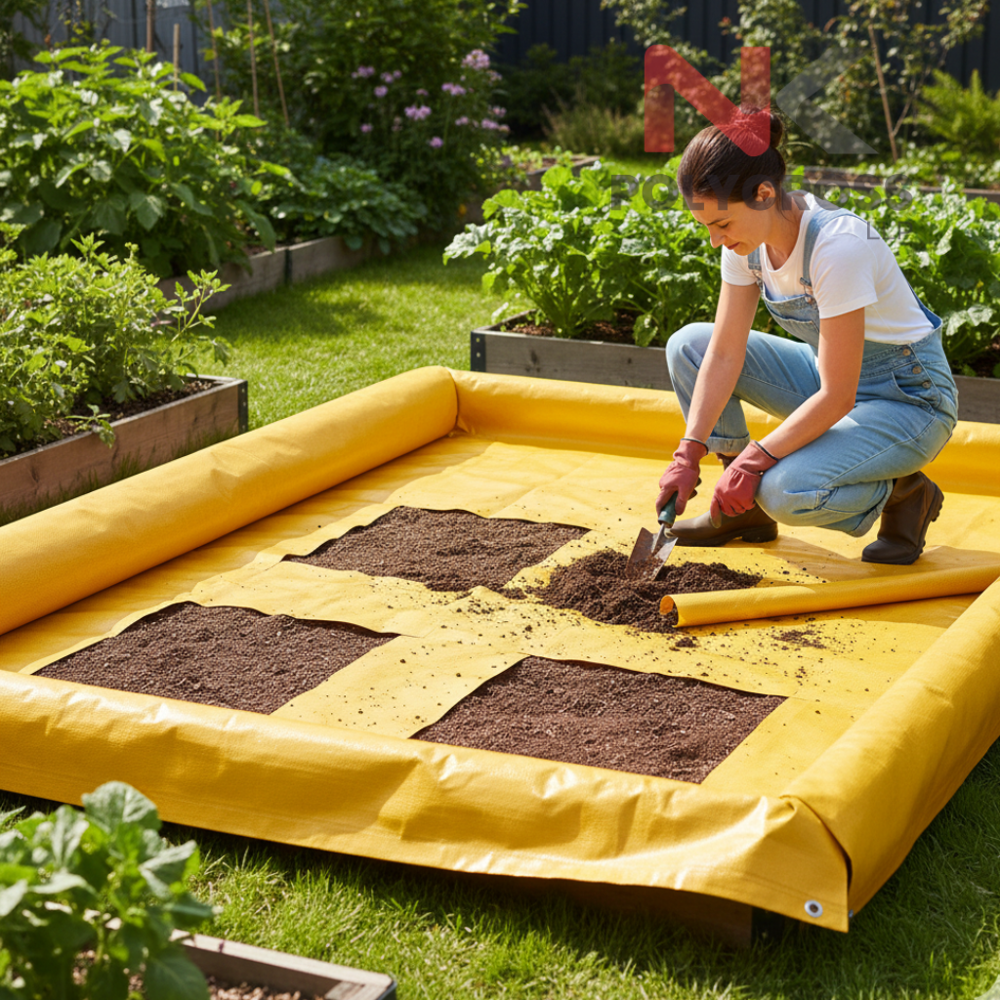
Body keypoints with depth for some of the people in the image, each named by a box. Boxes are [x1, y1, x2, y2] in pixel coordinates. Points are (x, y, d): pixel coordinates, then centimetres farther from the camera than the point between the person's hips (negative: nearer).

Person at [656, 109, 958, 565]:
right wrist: (689, 453, -16)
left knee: (787, 492, -32)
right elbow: (725, 351, -7)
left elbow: (838, 396, -29)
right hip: (830, 374, 8)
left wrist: (755, 458, -26)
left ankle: (902, 494, 0)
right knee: (689, 345, -4)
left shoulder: (838, 246, -32)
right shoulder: (747, 236, -9)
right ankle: (745, 511, 7)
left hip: (909, 401, -8)